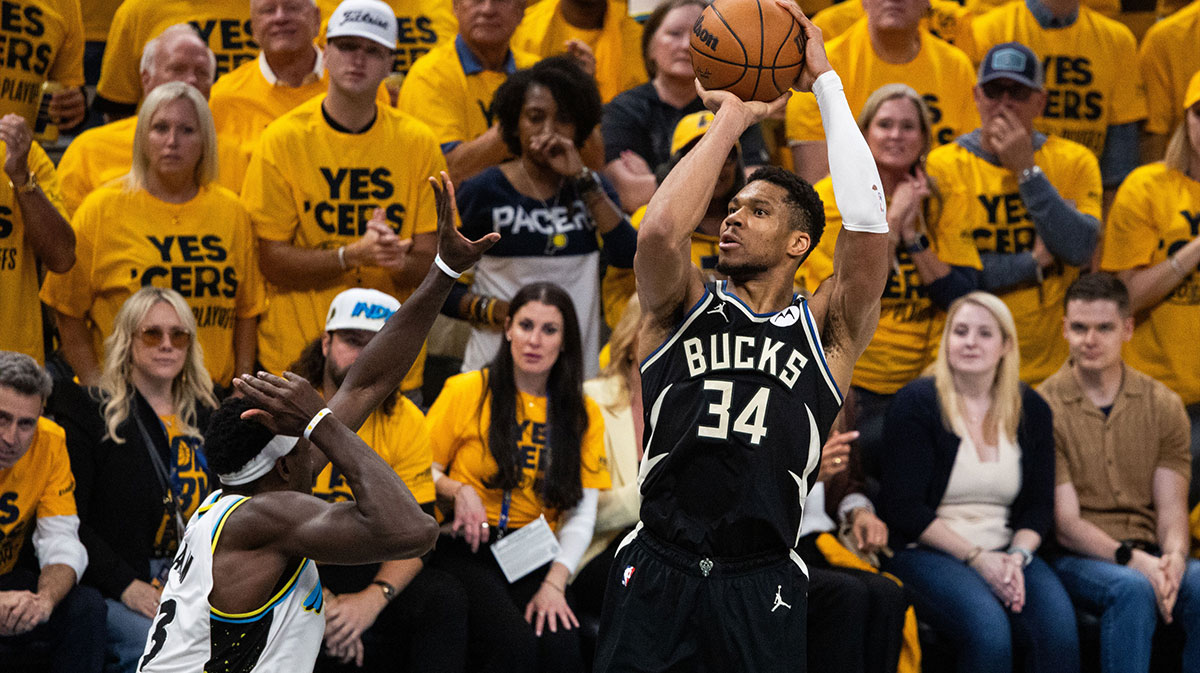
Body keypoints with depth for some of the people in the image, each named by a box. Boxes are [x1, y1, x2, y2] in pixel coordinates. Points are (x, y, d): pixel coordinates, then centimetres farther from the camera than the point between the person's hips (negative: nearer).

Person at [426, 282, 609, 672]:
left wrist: (554, 584, -10)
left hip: (535, 557, 2)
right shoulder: (466, 392, 4)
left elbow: (581, 515, 5)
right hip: (467, 550, -2)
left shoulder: (584, 414, 11)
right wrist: (458, 490, -12)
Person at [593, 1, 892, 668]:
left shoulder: (828, 330, 7)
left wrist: (826, 80, -4)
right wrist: (731, 117, -3)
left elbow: (868, 227, -9)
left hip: (764, 585, -1)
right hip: (656, 571, 1)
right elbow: (660, 231, -13)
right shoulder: (683, 307, 9)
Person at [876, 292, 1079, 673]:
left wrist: (1017, 556, -9)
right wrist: (976, 557, -13)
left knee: (1058, 627, -28)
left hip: (1006, 552, 4)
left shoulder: (1031, 410, 12)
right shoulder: (915, 404, -1)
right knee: (988, 628, -34)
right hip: (925, 552, -4)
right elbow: (903, 508, -7)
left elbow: (1039, 505, 11)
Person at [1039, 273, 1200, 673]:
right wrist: (1131, 559, -23)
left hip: (1147, 555, 3)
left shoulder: (1163, 406, 10)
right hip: (1076, 559, -3)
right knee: (1132, 589, -36)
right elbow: (1065, 523, -7)